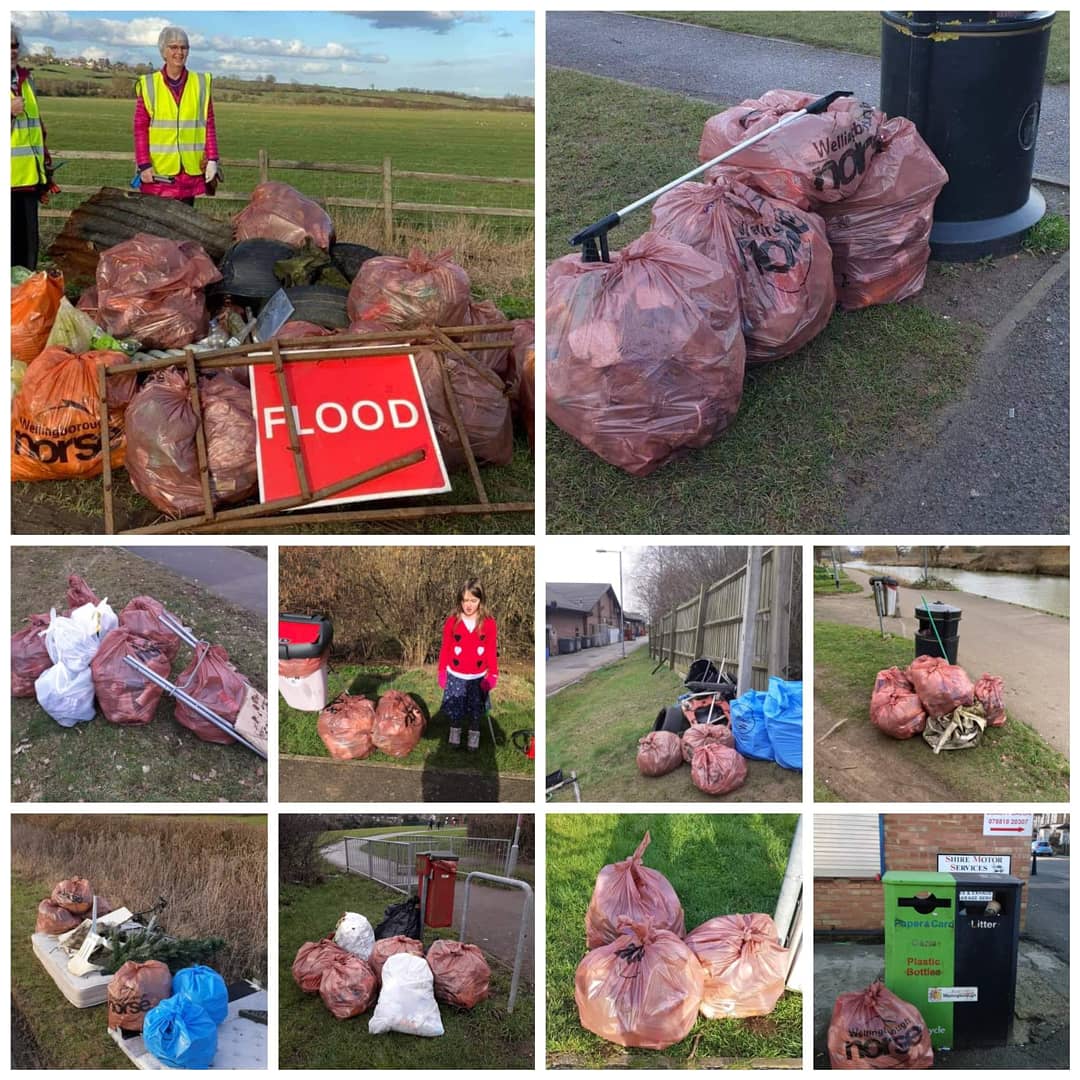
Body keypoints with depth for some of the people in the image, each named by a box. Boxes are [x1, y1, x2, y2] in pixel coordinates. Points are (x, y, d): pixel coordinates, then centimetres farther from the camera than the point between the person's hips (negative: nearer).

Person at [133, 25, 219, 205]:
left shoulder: (201, 83, 8)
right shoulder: (148, 85, 2)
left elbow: (209, 125, 7)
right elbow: (140, 128, 1)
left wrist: (212, 159, -1)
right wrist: (144, 165, -7)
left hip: (191, 170, 2)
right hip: (158, 171, -1)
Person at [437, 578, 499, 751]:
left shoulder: (489, 623, -7)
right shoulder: (452, 622, -7)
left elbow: (491, 652, -1)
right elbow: (445, 649, 0)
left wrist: (492, 675, -3)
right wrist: (442, 672, 2)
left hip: (478, 677, 0)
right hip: (455, 676, 0)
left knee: (476, 710, 4)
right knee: (454, 709, -2)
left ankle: (474, 732, 30)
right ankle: (455, 729, 27)